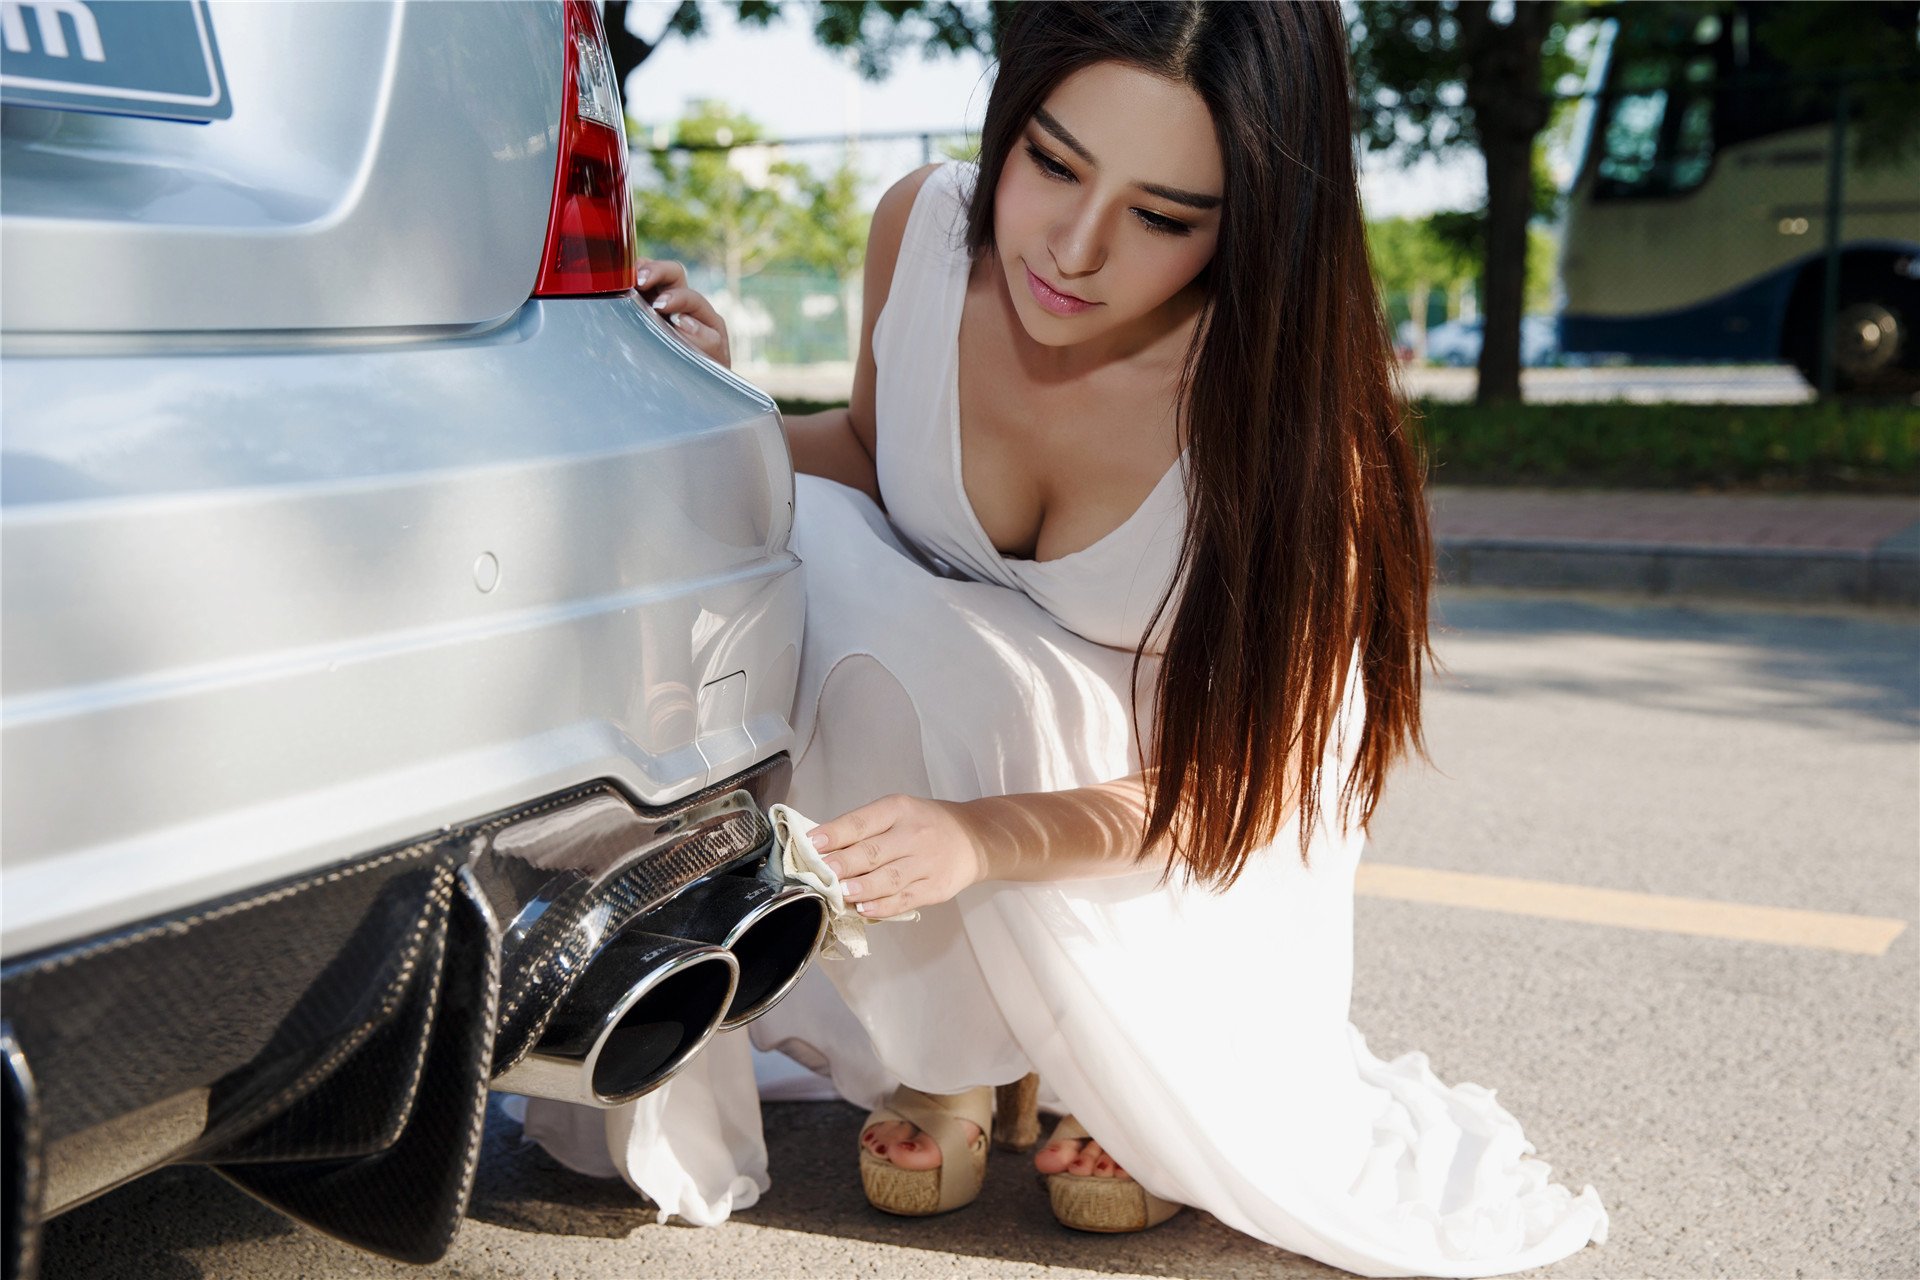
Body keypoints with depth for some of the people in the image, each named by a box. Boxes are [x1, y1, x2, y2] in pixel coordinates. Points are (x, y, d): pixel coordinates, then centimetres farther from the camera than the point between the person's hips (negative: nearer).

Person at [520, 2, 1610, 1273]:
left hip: (1198, 812, -3)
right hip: (946, 712, 4)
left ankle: (1114, 1074, 13)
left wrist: (987, 836, -40)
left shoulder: (1282, 395, -31)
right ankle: (939, 1057, -10)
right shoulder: (923, 228, -19)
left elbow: (1239, 773, -23)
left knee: (1265, 1165, -28)